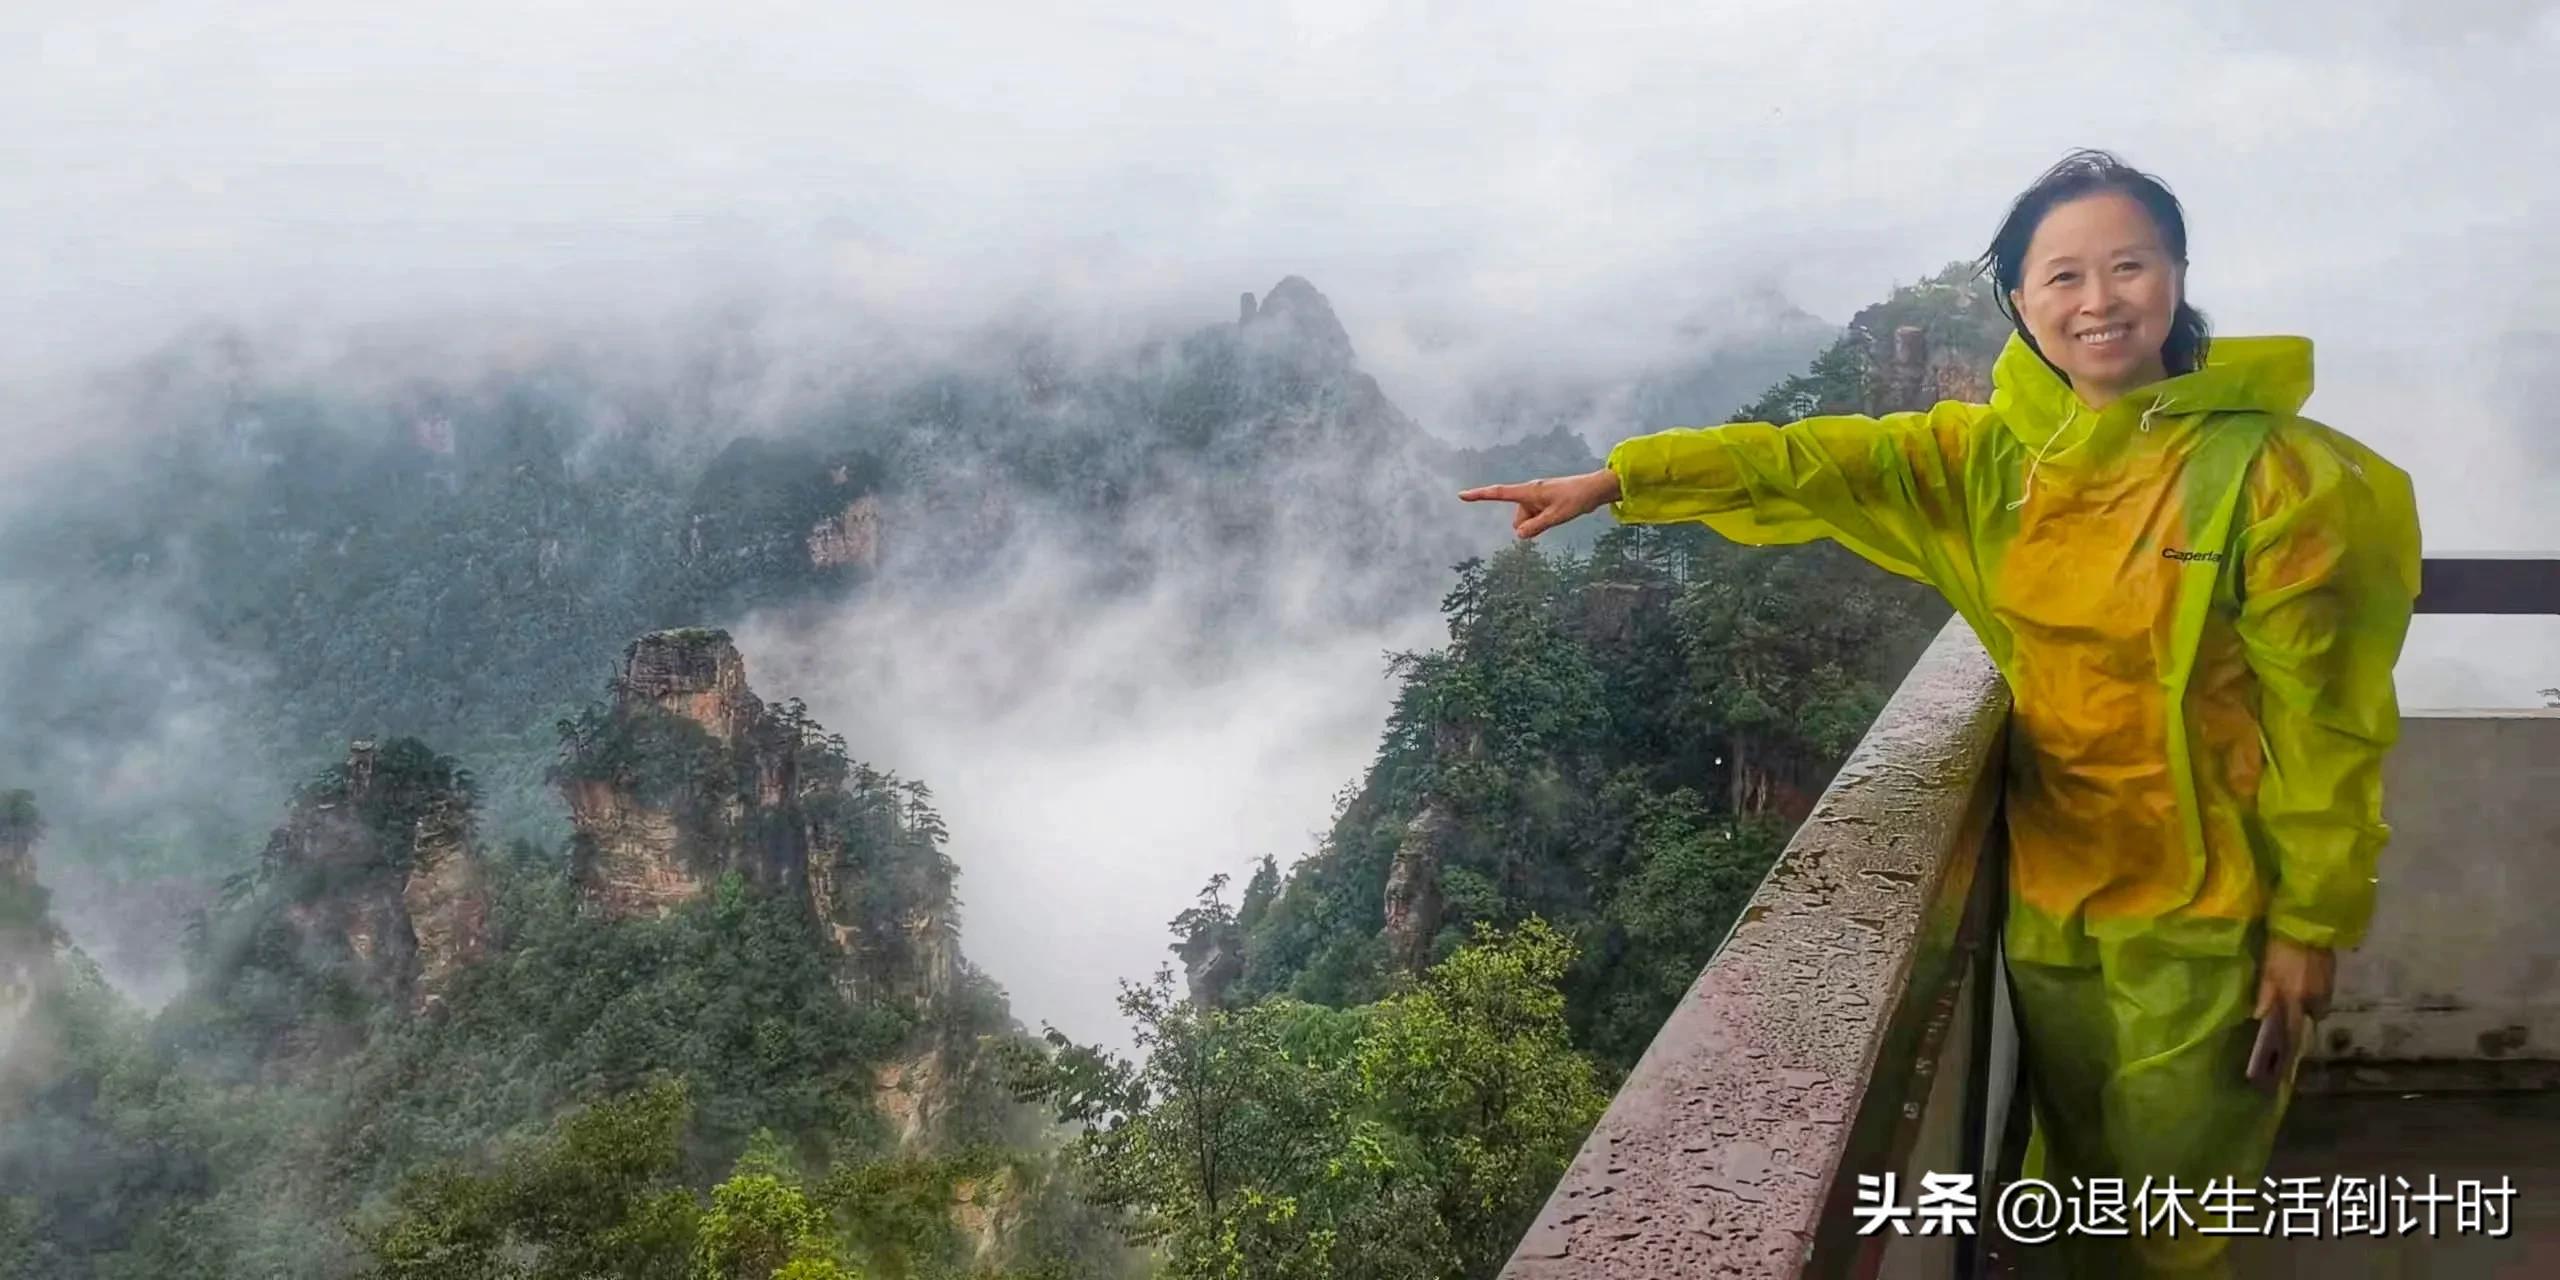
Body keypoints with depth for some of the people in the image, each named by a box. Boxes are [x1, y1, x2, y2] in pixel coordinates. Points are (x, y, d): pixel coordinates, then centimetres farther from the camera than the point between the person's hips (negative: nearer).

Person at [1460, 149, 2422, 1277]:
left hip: (2202, 903, -4)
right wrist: (1615, 481, -20)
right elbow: (1814, 464, -10)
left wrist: (2313, 920, -10)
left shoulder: (2266, 472, -17)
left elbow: (2323, 716, -13)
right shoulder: (1992, 454, -2)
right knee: (2070, 1161, 23)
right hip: (2048, 882, 5)